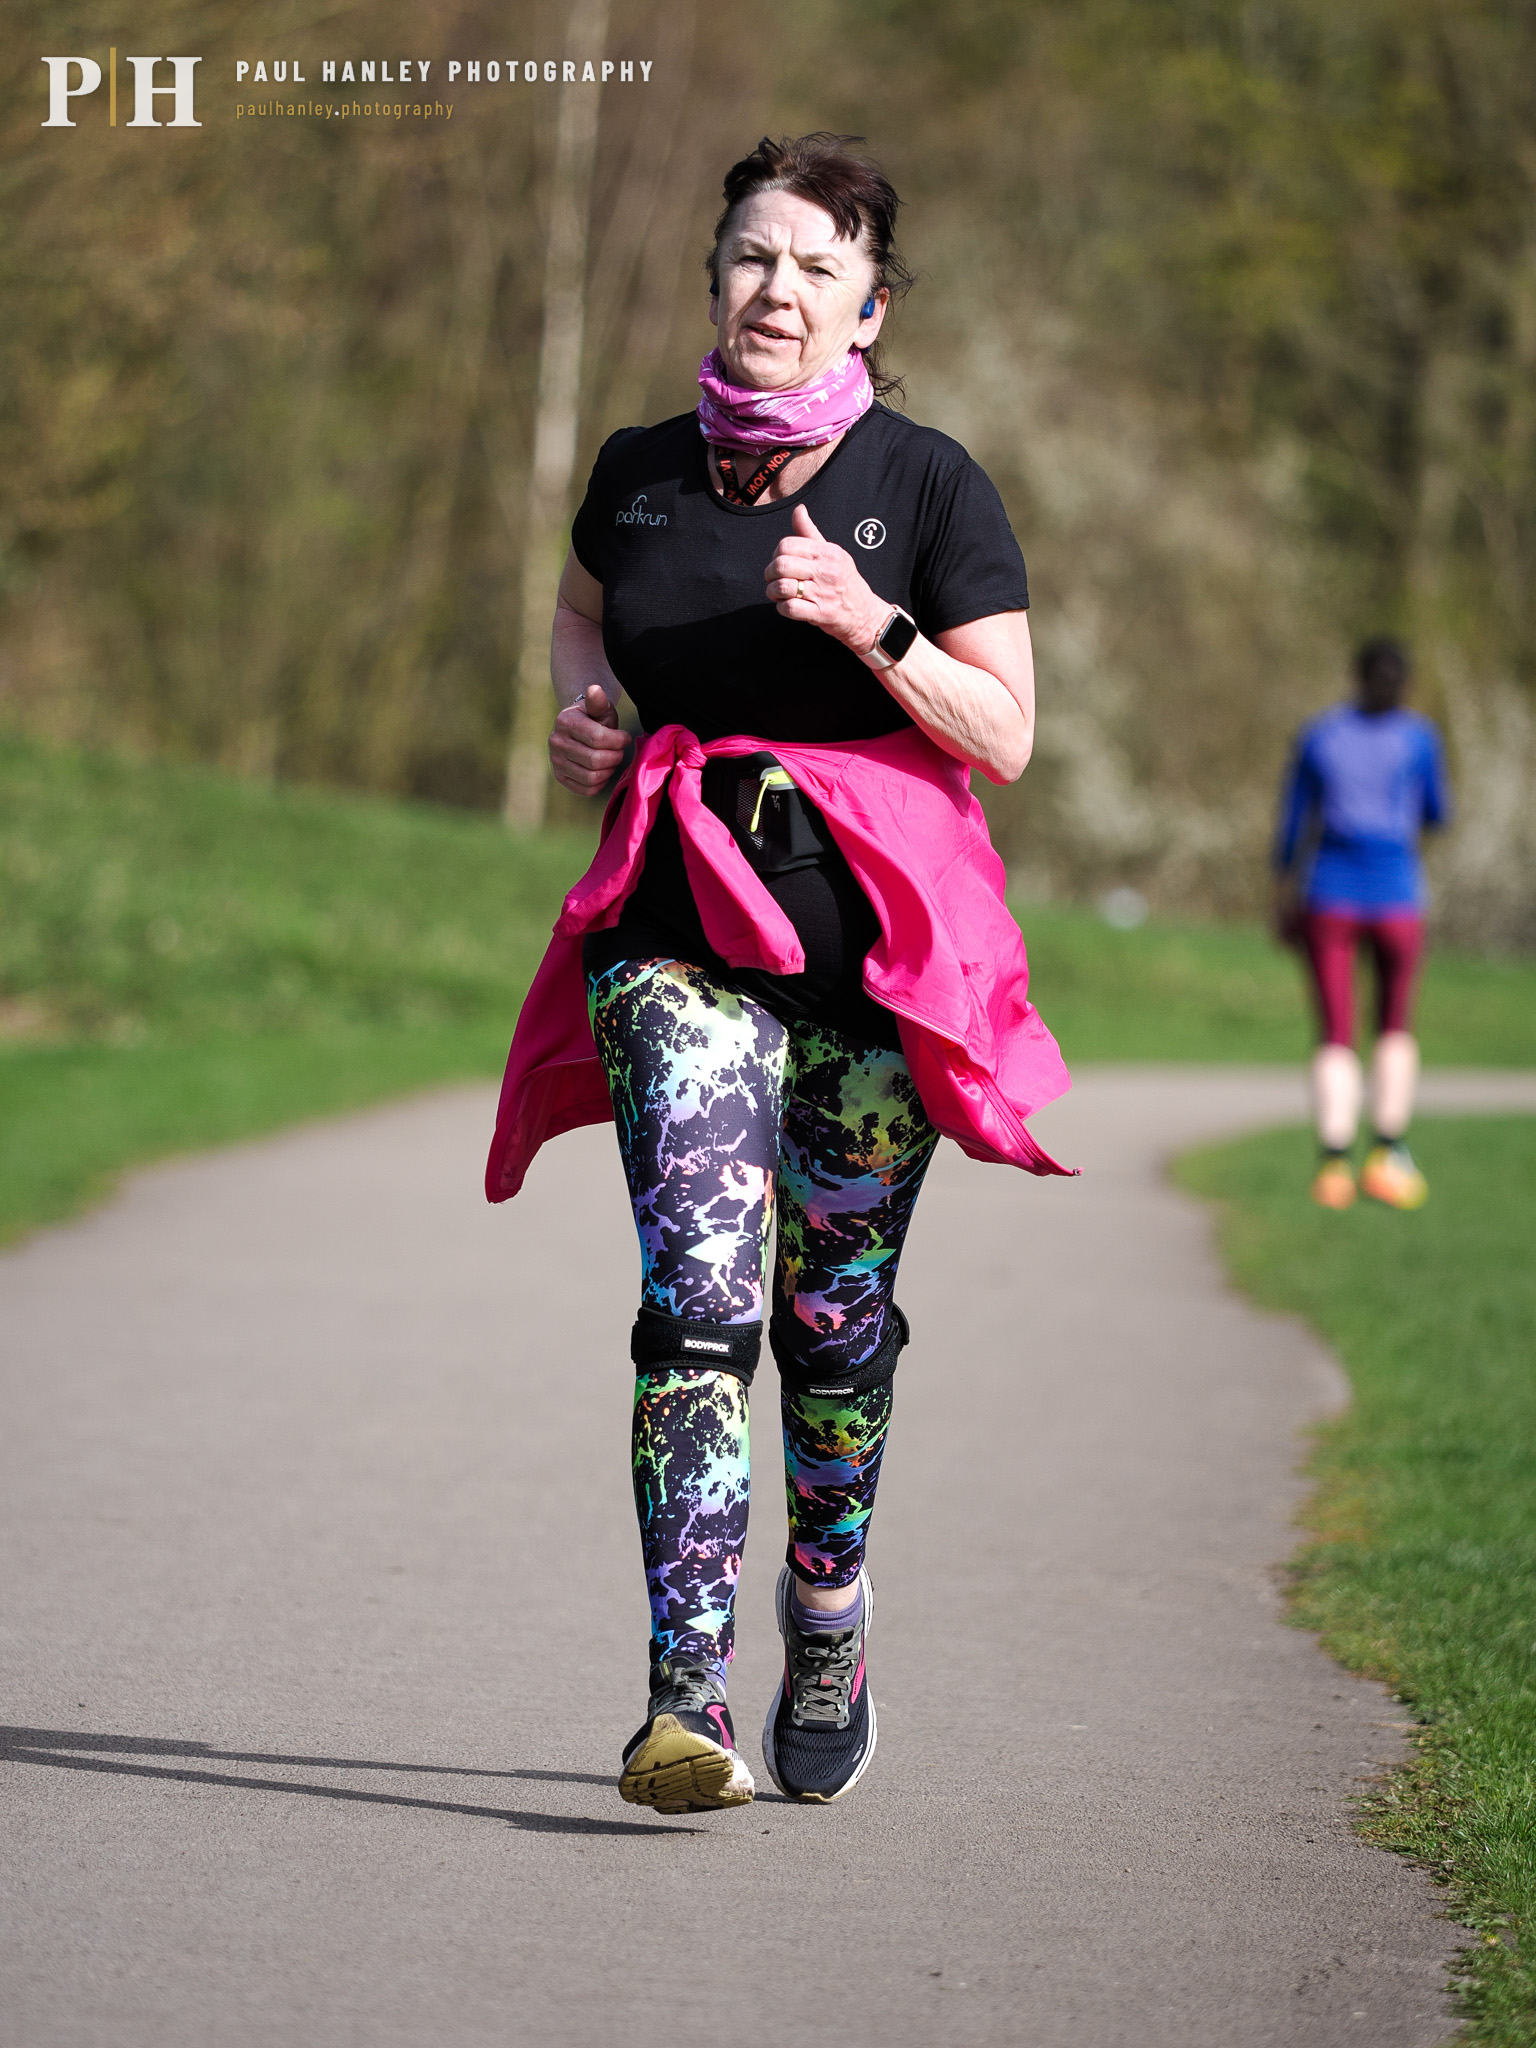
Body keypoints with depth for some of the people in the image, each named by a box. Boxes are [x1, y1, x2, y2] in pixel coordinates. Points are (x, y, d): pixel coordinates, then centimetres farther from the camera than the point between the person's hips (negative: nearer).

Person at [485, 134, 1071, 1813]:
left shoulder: (928, 486, -3)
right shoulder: (642, 472, 6)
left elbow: (1004, 735, -4)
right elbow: (581, 607, 28)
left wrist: (871, 626, -19)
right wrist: (580, 707, 7)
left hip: (872, 934, -1)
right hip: (679, 928, 1)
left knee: (834, 1315, 7)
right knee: (698, 1296, -15)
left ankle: (828, 1633, 33)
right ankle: (686, 1697, -20)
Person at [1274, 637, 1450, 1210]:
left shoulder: (1318, 734, 6)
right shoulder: (1418, 735, 0)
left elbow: (1291, 824, 8)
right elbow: (1436, 814, 11)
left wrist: (1286, 899, 15)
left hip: (1330, 898, 1)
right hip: (1397, 898, -1)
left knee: (1336, 1038, 2)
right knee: (1396, 1026, 17)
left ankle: (1334, 1164, -13)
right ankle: (1387, 1153, 5)